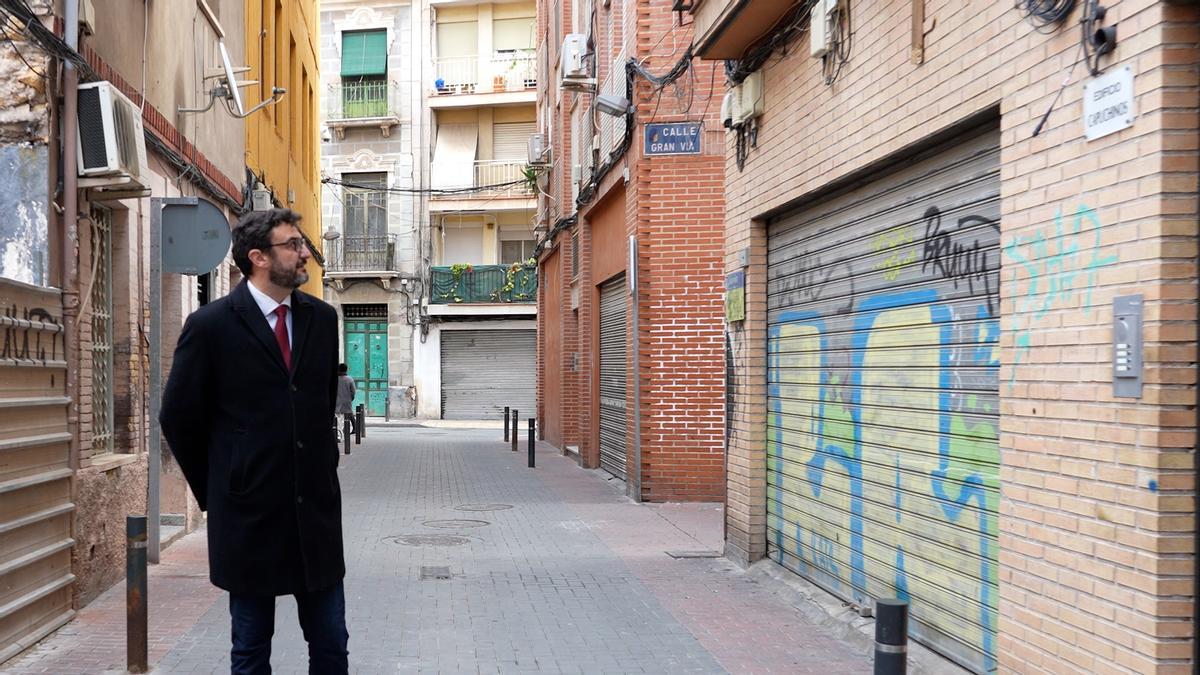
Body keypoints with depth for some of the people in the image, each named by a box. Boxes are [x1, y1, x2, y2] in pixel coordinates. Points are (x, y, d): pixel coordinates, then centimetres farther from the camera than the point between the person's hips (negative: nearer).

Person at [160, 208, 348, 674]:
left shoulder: (321, 318, 5)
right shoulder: (211, 325, -8)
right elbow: (179, 417, -1)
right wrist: (213, 491, 5)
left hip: (317, 509, 4)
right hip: (249, 513, -4)